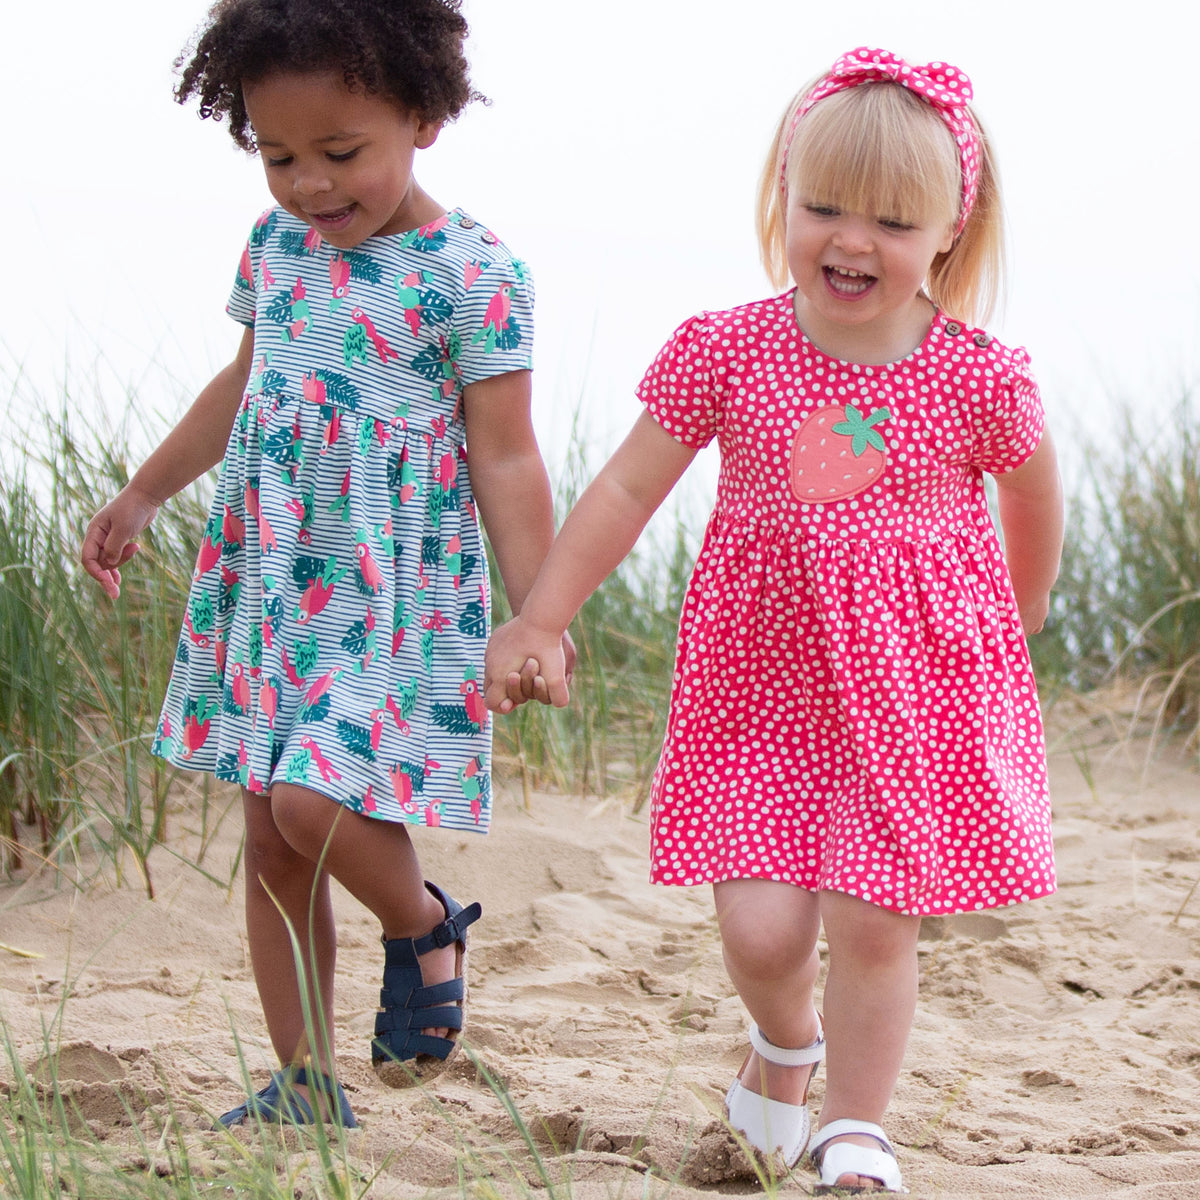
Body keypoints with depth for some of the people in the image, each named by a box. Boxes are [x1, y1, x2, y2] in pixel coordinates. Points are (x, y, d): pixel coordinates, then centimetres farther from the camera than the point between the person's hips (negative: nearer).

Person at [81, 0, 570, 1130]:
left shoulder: (470, 274, -13)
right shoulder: (277, 241, 6)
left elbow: (505, 460, -11)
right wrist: (141, 495, 28)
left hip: (392, 591, -6)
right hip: (264, 571, 7)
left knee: (315, 801, -23)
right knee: (270, 840, 8)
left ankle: (426, 927, 9)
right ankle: (306, 1088, 19)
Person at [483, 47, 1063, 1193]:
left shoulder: (981, 379, -9)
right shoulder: (724, 353, -7)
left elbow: (1034, 503, 11)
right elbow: (625, 491, 0)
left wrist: (1019, 619, 25)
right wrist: (537, 620, 2)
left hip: (919, 687, -1)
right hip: (764, 681, 1)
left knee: (874, 925, -1)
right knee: (759, 928, -4)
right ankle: (784, 1037, 32)